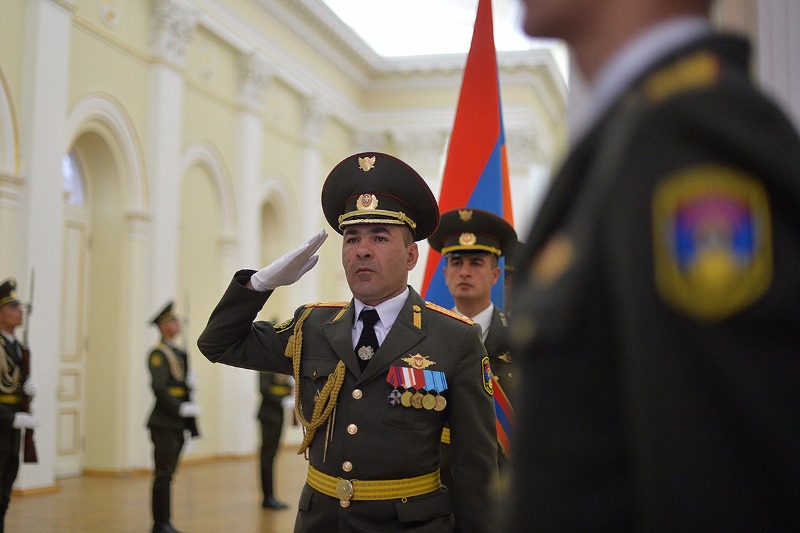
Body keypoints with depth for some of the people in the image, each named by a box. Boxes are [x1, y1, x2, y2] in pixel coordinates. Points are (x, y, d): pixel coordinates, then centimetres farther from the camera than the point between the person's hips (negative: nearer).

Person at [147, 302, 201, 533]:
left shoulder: (179, 352, 16)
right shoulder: (158, 353, -11)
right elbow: (158, 387, -20)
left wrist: (191, 381, -2)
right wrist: (181, 408, -20)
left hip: (178, 423, 8)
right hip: (164, 424, -8)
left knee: (168, 473, 13)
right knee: (163, 475, -4)